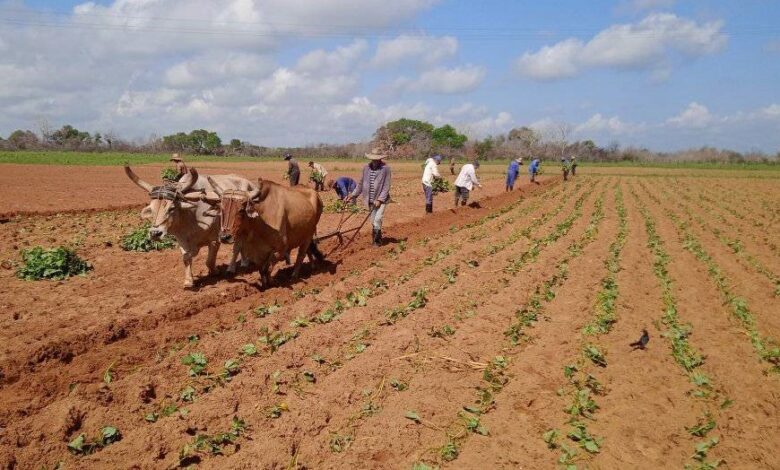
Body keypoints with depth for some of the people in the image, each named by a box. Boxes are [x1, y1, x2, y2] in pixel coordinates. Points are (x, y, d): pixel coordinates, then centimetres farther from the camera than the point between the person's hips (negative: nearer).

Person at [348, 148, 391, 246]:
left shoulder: (385, 168, -11)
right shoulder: (366, 168, 3)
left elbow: (386, 186, -13)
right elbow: (361, 184, 11)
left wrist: (380, 199, -19)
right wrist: (353, 195, 7)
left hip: (381, 199, -5)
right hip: (370, 200, 5)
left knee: (377, 219, -14)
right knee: (373, 221, 11)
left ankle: (377, 240, -2)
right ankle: (378, 238, 26)